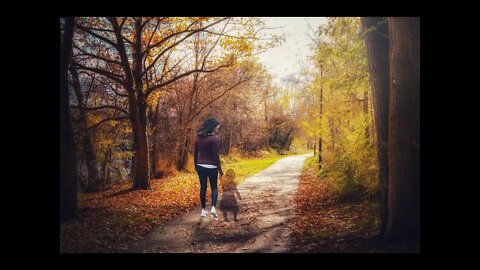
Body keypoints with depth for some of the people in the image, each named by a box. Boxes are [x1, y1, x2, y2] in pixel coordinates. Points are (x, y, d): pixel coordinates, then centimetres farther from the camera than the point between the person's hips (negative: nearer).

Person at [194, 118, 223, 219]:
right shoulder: (215, 139, -14)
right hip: (211, 167, -4)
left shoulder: (198, 137, 3)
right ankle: (213, 207, -7)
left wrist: (196, 166, 19)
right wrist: (220, 169, -6)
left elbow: (195, 153, 8)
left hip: (200, 166, 4)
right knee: (214, 187, 11)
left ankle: (203, 210, 19)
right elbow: (216, 156, -14)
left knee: (203, 187, 14)